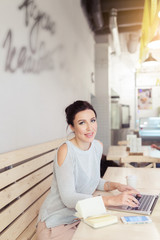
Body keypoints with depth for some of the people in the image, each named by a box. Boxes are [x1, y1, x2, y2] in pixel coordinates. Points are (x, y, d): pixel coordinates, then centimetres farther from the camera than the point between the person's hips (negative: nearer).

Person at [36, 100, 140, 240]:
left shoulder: (98, 146, -1)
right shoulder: (66, 151, -23)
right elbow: (68, 198, -25)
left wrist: (115, 186, -6)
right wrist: (111, 200, -32)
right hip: (57, 222, -6)